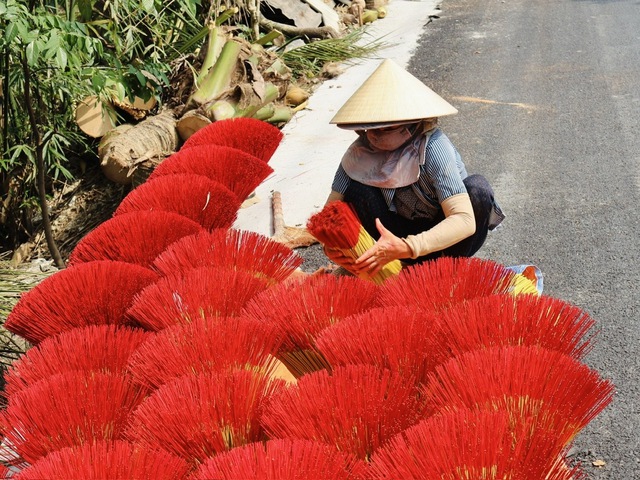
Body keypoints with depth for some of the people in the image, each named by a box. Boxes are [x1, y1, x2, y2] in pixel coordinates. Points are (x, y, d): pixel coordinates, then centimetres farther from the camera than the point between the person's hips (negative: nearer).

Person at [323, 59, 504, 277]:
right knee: (357, 191, -21)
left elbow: (465, 220, -38)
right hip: (403, 234, 2)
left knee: (477, 188, -30)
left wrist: (405, 248, -51)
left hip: (444, 241, -2)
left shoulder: (433, 146, -29)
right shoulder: (360, 151, -15)